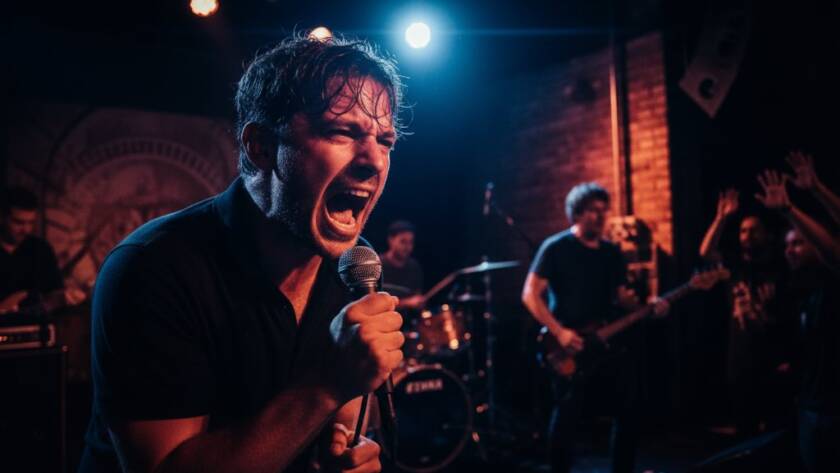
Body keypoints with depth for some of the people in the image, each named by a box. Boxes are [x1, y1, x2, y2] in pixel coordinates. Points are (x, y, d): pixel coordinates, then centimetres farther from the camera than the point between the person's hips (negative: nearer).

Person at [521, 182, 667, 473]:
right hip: (570, 348, -6)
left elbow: (621, 297, 16)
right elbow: (530, 295, -11)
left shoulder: (612, 252, 13)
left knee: (628, 412, 9)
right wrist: (559, 332, -20)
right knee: (566, 417, -5)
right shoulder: (556, 248, -7)